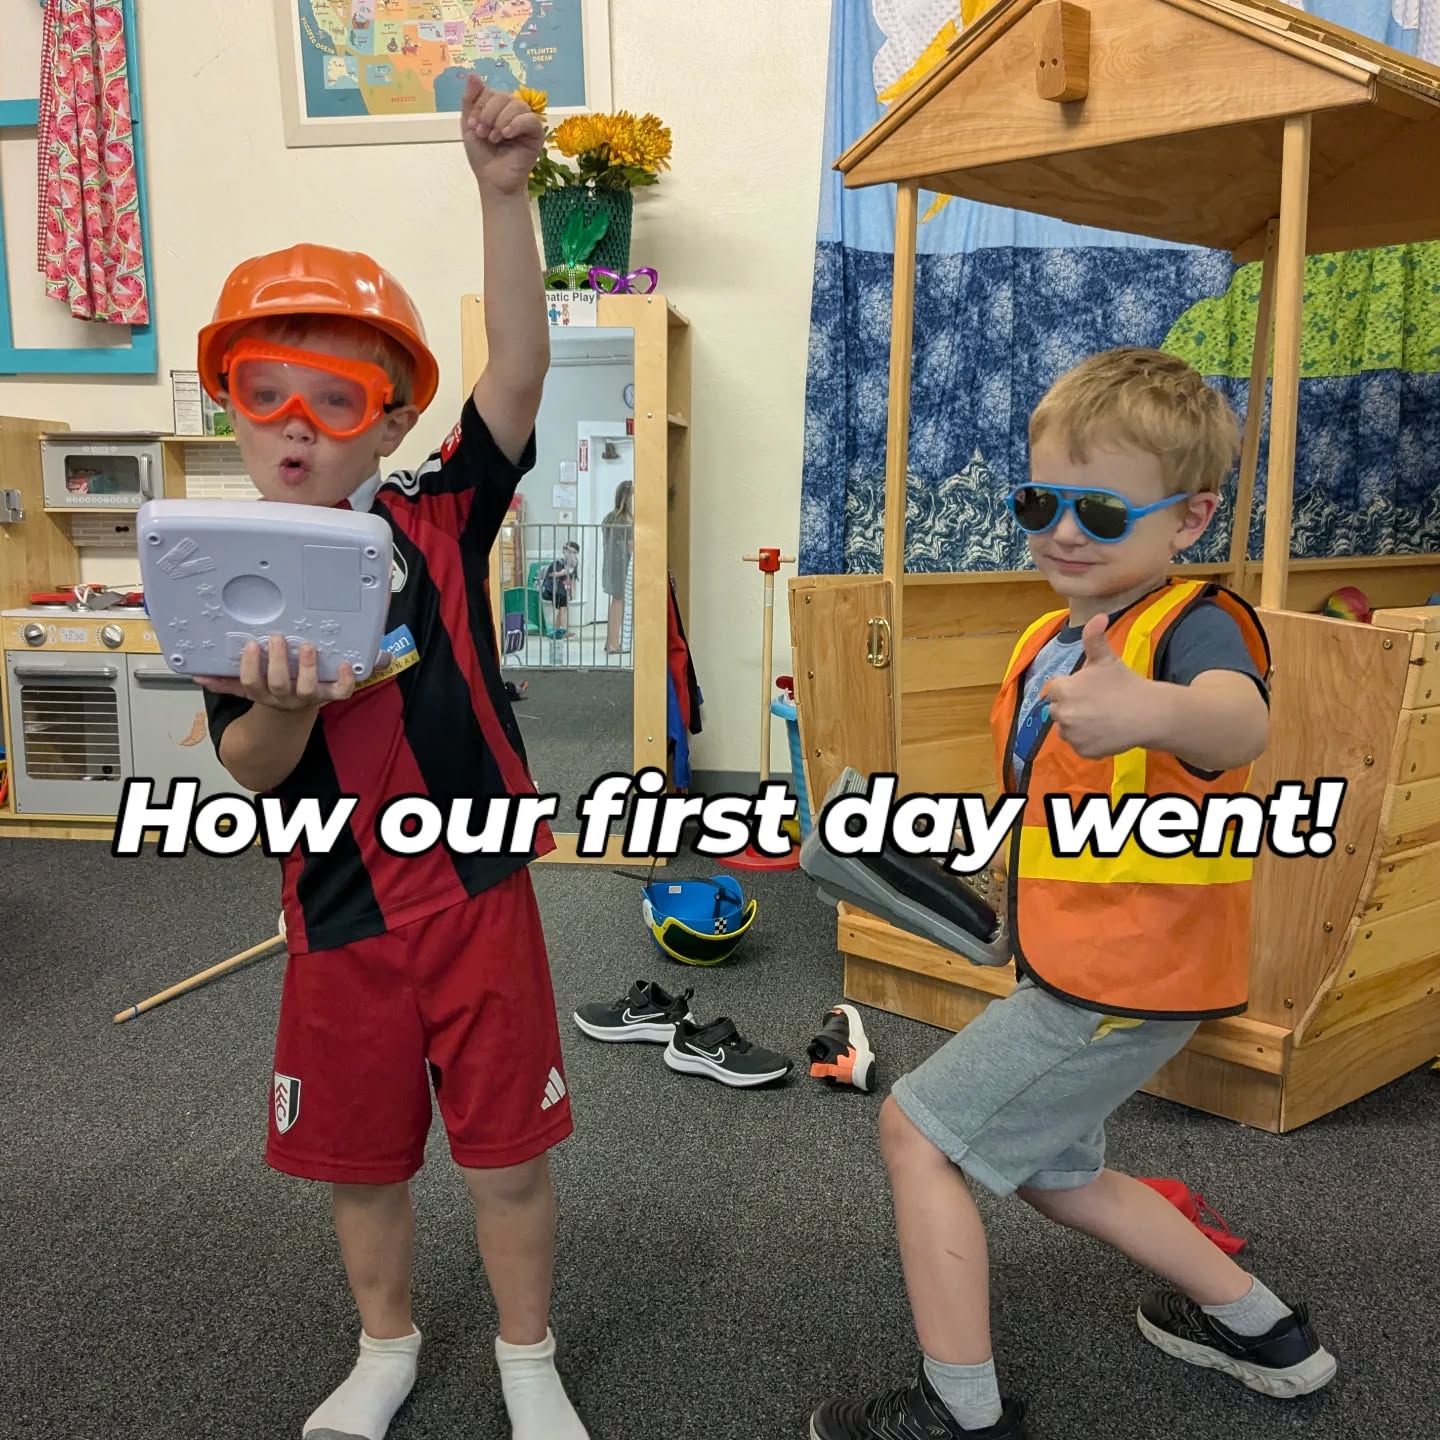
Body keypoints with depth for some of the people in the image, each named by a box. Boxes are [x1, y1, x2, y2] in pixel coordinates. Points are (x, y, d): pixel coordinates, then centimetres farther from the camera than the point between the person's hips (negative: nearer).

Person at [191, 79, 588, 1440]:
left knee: (508, 1153, 10)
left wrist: (502, 190, -26)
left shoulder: (436, 520, -6)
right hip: (339, 919, 2)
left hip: (478, 896, -2)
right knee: (358, 1157, 19)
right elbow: (251, 773, -7)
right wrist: (280, 706, -28)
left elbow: (520, 368, -18)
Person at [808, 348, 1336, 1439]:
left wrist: (1154, 710, -68)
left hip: (1123, 980, -9)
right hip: (1074, 964, 10)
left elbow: (1238, 720, -47)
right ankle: (1263, 1331, 42)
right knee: (1052, 1172, 25)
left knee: (917, 1129, -5)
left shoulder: (1196, 625, -21)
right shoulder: (1048, 638, 5)